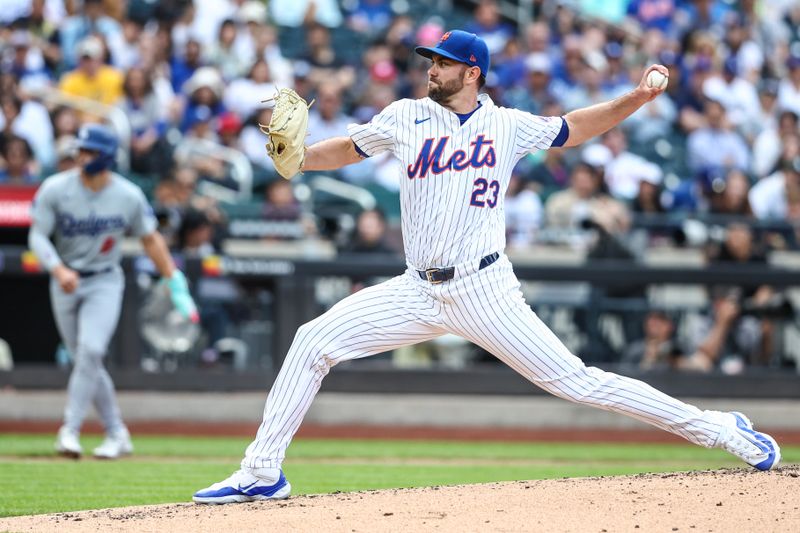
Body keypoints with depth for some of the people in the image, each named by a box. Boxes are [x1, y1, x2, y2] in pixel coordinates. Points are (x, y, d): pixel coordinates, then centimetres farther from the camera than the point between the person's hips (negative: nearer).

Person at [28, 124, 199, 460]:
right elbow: (37, 235, -12)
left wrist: (175, 284, 4)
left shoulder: (129, 196, -8)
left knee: (90, 350, -22)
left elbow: (150, 240, 5)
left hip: (105, 283, -2)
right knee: (85, 360, 6)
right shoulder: (55, 189, -11)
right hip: (65, 282, 2)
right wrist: (58, 269, -30)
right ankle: (116, 434, 19)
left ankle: (70, 430, -21)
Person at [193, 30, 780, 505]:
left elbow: (575, 126, 12)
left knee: (575, 380, -9)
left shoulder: (507, 126, 2)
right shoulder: (408, 117, 6)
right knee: (313, 342, -6)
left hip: (485, 289, -3)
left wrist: (638, 97, -3)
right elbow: (346, 149, 15)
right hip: (419, 291, 3)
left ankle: (716, 428, -1)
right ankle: (262, 473, 1)